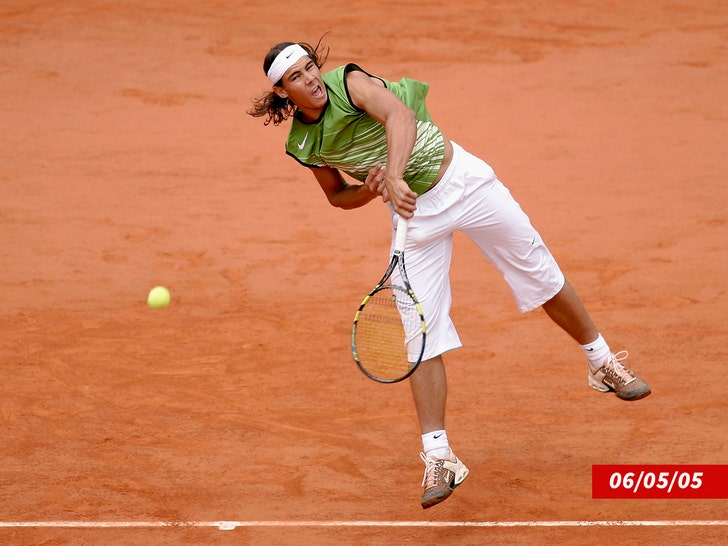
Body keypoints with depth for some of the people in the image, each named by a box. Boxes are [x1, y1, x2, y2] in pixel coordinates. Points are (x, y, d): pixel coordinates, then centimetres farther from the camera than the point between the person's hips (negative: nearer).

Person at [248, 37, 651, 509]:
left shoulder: (349, 81, -18)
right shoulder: (302, 145, -6)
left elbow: (399, 116, -38)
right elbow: (338, 195, 11)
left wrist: (394, 174, -54)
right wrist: (372, 189, -13)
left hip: (461, 180, -3)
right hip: (413, 215, 3)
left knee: (543, 276, 5)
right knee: (421, 334, -7)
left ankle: (603, 364, 28)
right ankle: (439, 458, -3)